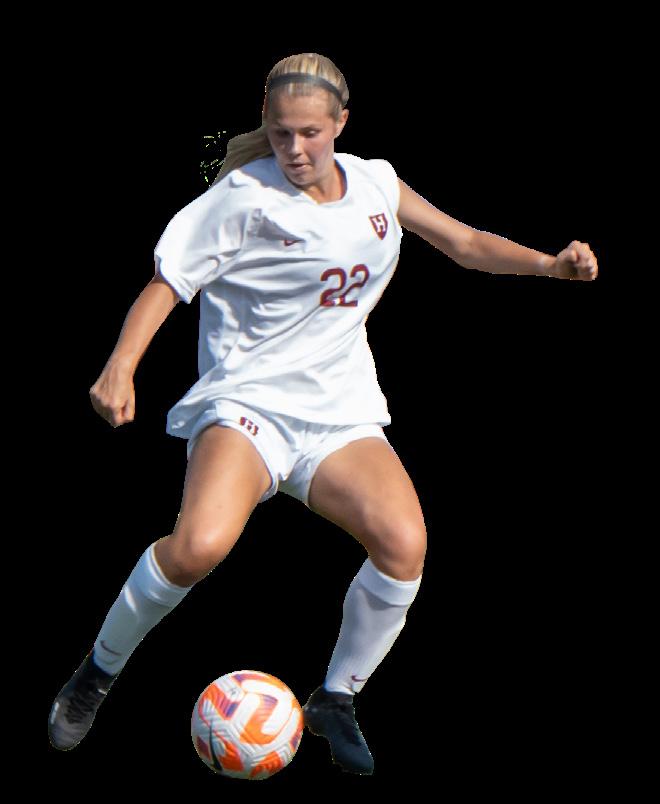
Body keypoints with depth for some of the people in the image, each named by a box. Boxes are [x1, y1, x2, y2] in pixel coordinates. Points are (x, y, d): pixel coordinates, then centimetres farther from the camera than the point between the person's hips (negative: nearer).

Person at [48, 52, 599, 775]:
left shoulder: (376, 186, 9)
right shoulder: (244, 196, -6)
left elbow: (465, 243, 18)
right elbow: (168, 281, -3)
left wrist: (550, 263, 2)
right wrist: (120, 368, -17)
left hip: (341, 414, 4)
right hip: (245, 403, -4)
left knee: (403, 545, -23)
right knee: (200, 545, -31)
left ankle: (334, 702, 2)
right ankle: (97, 675, -4)